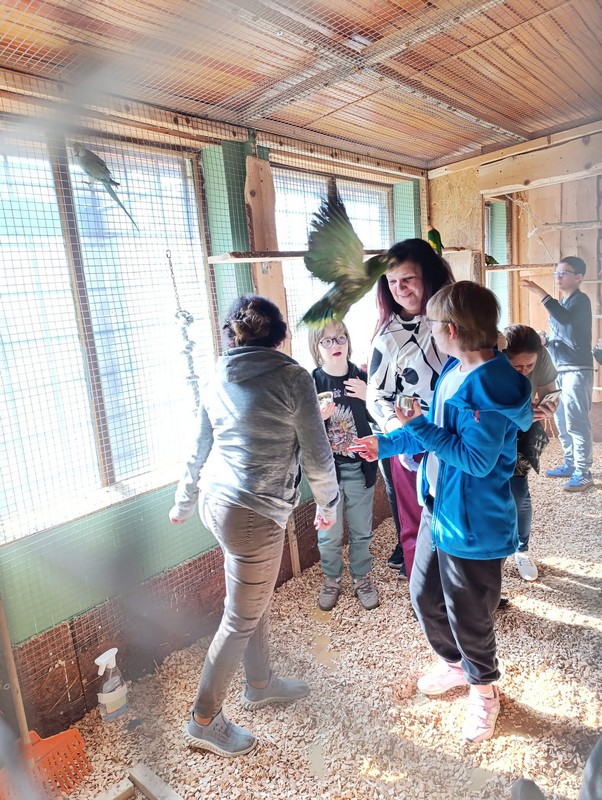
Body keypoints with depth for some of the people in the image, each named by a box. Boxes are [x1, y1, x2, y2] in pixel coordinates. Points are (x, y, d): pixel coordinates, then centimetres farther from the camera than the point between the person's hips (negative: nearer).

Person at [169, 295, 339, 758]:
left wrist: (184, 503, 28)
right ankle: (204, 721, 27)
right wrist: (328, 504, 8)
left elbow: (200, 449, 14)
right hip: (254, 513, -8)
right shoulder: (292, 377, -13)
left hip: (216, 500, 8)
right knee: (242, 619, 10)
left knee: (257, 598, 25)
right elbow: (316, 454, -9)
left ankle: (261, 684, 45)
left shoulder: (217, 380, 5)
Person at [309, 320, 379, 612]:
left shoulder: (361, 378, -4)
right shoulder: (311, 383, -10)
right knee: (330, 533, 12)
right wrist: (319, 417, -26)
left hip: (359, 467, 2)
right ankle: (331, 579, 36)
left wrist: (368, 398, -17)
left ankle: (361, 577, 39)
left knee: (361, 531, 16)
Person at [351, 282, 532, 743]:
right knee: (424, 595, 22)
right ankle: (455, 665, 49)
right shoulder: (454, 370, 3)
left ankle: (484, 691, 41)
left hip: (473, 524, -9)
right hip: (438, 510, 9)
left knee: (468, 615, 11)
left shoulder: (491, 385, -26)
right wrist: (387, 444, 19)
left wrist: (420, 429, -22)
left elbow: (477, 458, -29)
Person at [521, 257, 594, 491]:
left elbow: (565, 318, -29)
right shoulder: (561, 303, 19)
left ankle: (583, 473, -3)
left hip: (577, 369, -9)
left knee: (576, 422, -9)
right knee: (562, 421, 11)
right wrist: (544, 341, 6)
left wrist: (539, 292, -30)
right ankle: (570, 464, 23)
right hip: (560, 369, 9)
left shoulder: (580, 300, -7)